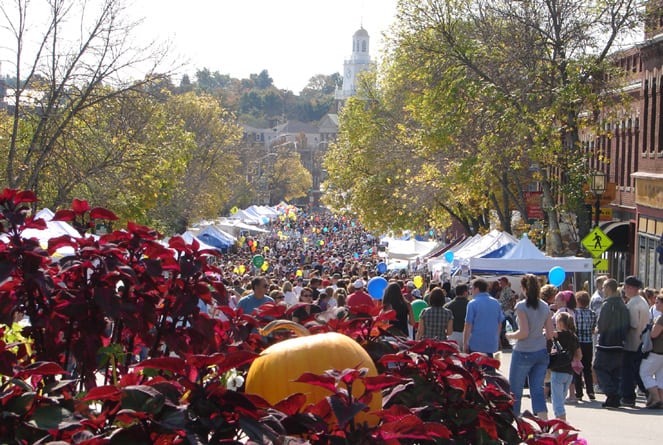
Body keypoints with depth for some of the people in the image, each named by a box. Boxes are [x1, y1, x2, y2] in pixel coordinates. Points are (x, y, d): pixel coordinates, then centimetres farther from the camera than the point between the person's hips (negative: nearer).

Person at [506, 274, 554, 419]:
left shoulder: (521, 306, -13)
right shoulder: (545, 306, 4)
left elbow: (524, 332, -19)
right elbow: (550, 334, 4)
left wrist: (510, 335, -1)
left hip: (524, 353, -5)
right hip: (541, 352, 5)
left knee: (515, 390, 8)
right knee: (538, 389, 7)